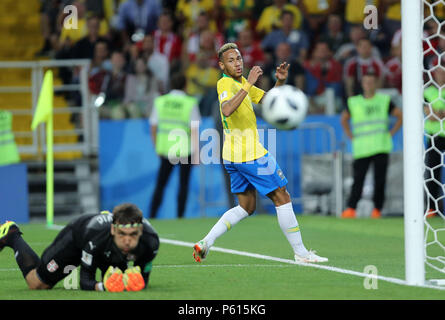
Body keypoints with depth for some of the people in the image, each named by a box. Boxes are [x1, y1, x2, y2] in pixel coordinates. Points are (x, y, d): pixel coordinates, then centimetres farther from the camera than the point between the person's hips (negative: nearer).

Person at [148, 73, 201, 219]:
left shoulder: (160, 101, 3)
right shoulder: (190, 103, -7)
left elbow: (153, 127, 5)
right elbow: (194, 130, -9)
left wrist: (157, 147, 16)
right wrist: (196, 152, -5)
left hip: (165, 148, 3)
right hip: (185, 150, -3)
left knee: (160, 185, 9)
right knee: (183, 184, 8)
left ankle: (152, 216, 1)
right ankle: (180, 216, 5)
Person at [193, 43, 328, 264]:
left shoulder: (241, 82, 15)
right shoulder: (225, 83, -14)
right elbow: (227, 110, -34)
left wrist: (280, 81, 4)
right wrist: (248, 85, -35)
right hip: (250, 154, -10)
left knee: (247, 207, 13)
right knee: (282, 198, -1)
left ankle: (206, 243, 3)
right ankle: (300, 252, 4)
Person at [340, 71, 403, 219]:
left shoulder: (384, 100, 9)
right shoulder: (354, 103, 10)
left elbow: (400, 116, 14)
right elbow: (344, 119, 23)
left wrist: (390, 133, 6)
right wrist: (351, 136, 12)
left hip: (381, 147, 0)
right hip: (361, 149, 0)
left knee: (380, 180, -3)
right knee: (358, 178, -9)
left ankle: (377, 209, 4)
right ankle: (351, 209, -10)